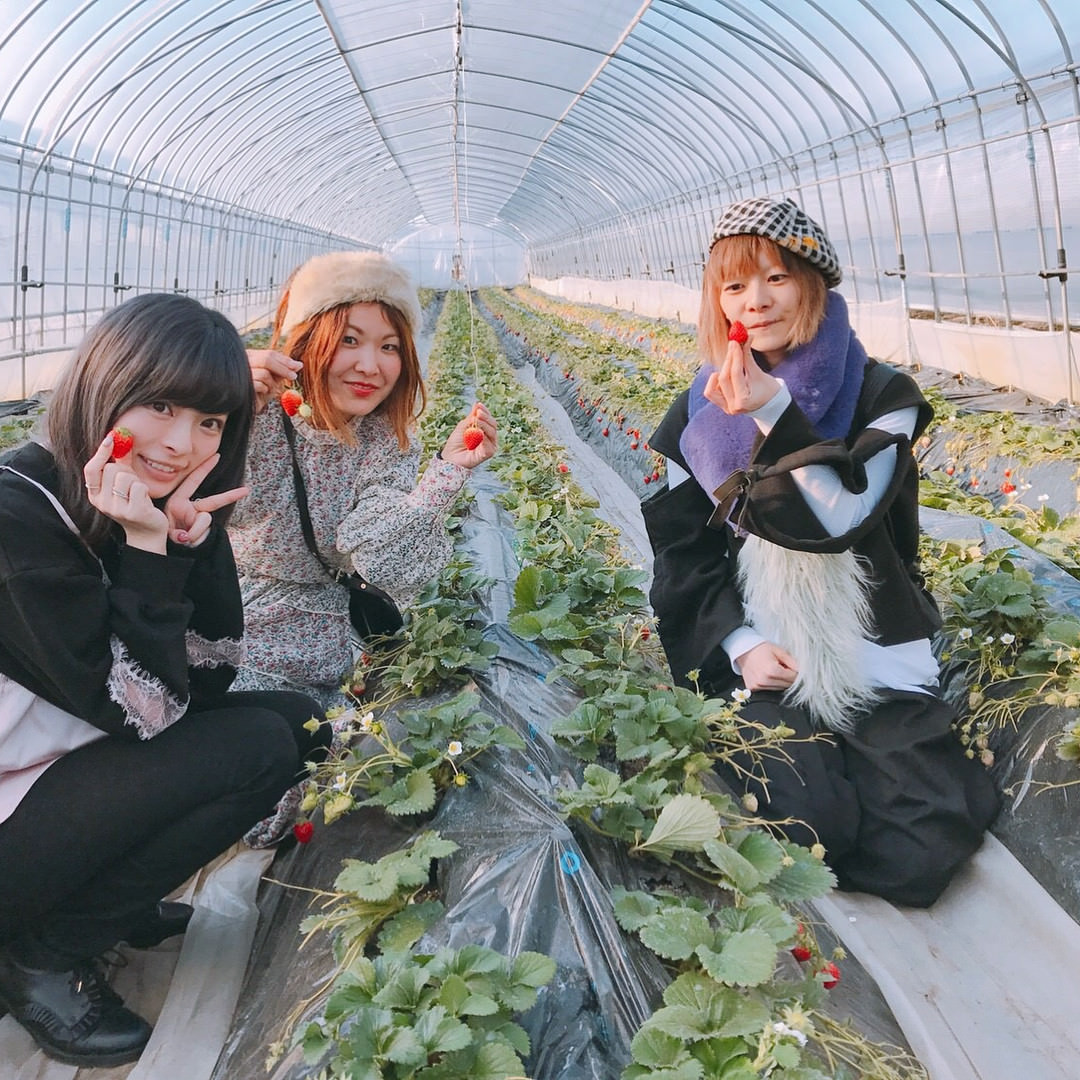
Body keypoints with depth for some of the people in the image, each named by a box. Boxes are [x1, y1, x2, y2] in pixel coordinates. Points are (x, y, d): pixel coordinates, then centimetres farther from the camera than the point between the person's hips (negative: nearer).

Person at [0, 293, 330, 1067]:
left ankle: (111, 897, 12)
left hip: (79, 769, 8)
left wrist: (193, 536, -15)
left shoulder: (162, 502, -1)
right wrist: (148, 548, -27)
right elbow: (140, 712, -24)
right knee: (257, 749, -19)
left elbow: (206, 684, -4)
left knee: (300, 723, 2)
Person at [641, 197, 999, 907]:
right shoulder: (700, 412, 3)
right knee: (815, 826, -23)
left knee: (931, 848, -15)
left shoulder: (882, 396, -3)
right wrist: (739, 645, -8)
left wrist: (774, 414, -25)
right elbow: (681, 549, 5)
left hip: (875, 657, 0)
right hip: (758, 657, 0)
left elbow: (842, 518, -16)